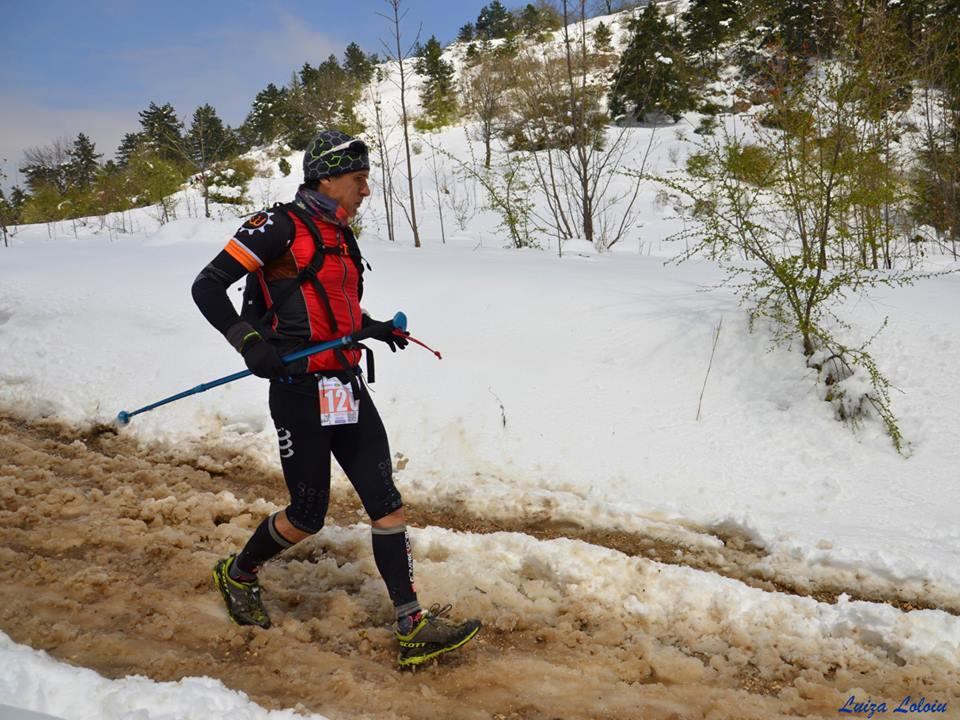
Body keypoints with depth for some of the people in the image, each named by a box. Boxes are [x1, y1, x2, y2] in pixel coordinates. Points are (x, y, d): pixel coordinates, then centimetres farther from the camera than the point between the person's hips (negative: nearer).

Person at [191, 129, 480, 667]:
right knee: (308, 517, 3)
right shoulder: (279, 226, -10)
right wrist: (250, 342, -23)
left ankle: (414, 628, 7)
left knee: (387, 502, 1)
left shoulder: (340, 236, 14)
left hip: (349, 389, 8)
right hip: (300, 392, -7)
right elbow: (208, 287, -10)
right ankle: (238, 575, 34)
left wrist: (376, 327, 16)